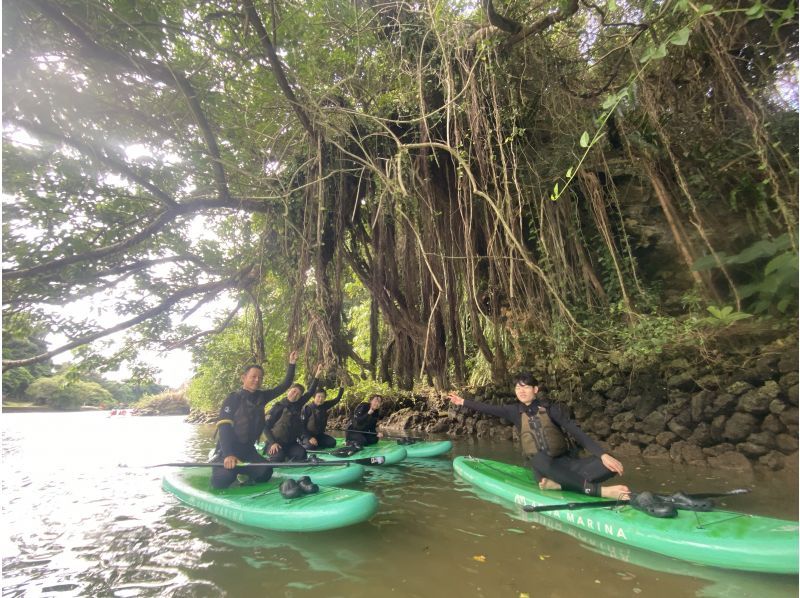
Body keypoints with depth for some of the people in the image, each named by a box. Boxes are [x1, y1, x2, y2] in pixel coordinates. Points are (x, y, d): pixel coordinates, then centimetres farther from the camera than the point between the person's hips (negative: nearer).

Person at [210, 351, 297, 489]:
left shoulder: (261, 397, 7)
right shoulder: (233, 398, -10)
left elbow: (284, 386, 7)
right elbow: (224, 427, -18)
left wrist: (291, 364, -3)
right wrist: (228, 455, -30)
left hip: (248, 449, 5)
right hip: (228, 449, -5)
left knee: (265, 473, -20)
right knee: (222, 480, -30)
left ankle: (238, 469, 9)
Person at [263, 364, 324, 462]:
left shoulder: (298, 405, 4)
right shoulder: (278, 407, -9)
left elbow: (310, 392, 4)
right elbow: (265, 426, -8)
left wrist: (317, 375, -1)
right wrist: (273, 443, -19)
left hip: (290, 443, 4)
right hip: (275, 443, -4)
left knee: (302, 453, -25)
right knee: (279, 457, -34)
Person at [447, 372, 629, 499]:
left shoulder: (551, 408, -5)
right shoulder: (516, 412, 5)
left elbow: (577, 433, -12)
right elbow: (489, 408, 6)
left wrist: (603, 454, -24)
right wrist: (463, 402, 7)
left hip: (565, 463, 0)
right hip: (543, 468, 0)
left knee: (608, 465, -26)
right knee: (539, 457, -38)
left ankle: (558, 484, -40)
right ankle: (599, 490, -40)